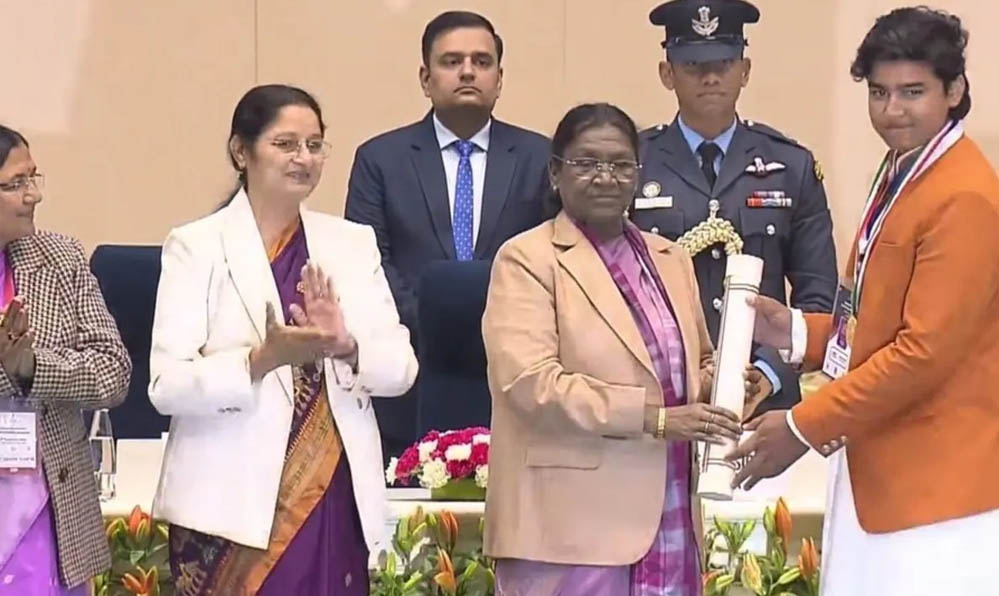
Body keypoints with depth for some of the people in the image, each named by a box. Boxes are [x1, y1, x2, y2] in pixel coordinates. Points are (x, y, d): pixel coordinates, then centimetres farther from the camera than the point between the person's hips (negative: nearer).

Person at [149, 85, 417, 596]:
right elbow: (166, 385, -9)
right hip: (231, 507, -3)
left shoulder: (354, 243, 13)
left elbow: (401, 367, 5)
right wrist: (263, 358, -23)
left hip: (334, 501, 3)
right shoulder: (197, 246, 0)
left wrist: (346, 346, -14)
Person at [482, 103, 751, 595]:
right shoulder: (526, 260, -3)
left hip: (666, 522, 6)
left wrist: (717, 384, 1)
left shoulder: (671, 259, 18)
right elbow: (530, 382, -15)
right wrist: (654, 416, -19)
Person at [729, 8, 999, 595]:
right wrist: (799, 332, 5)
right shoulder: (902, 173, 16)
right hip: (879, 466, 9)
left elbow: (925, 350, -20)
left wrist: (804, 426, -15)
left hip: (934, 479, -9)